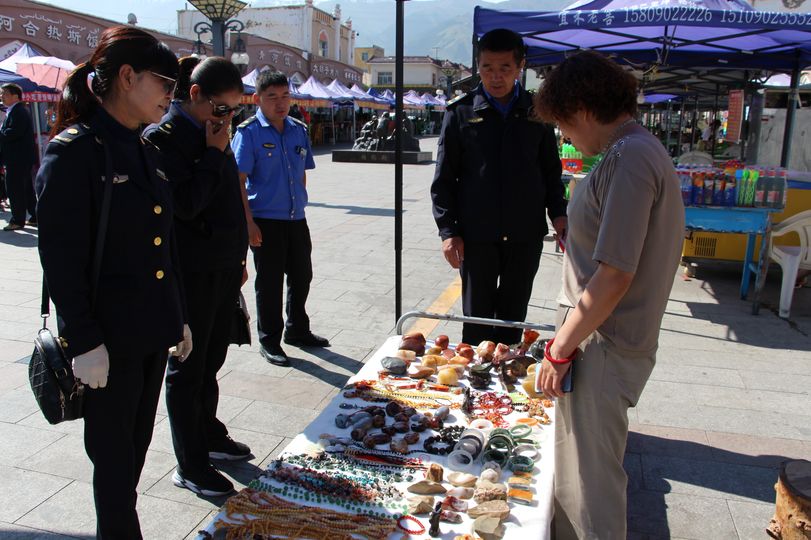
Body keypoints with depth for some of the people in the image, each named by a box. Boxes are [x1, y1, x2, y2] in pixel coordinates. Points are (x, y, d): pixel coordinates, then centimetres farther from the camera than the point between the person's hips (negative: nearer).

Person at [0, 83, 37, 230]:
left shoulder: (18, 112, -15)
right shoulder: (13, 111, 18)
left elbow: (13, 132, -26)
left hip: (18, 158, -10)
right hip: (20, 158, 10)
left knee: (14, 189, -5)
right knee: (26, 189, 14)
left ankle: (18, 220, 1)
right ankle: (35, 217, 21)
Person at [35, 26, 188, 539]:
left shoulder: (145, 151, 10)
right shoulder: (74, 151, -14)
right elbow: (61, 259, -16)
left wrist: (179, 318, 15)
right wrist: (83, 343, -17)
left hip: (152, 332, 7)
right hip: (109, 339, -7)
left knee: (136, 448, 19)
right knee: (114, 456, 9)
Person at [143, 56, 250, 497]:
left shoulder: (212, 133, 11)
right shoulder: (165, 136, -14)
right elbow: (186, 204, -23)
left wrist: (239, 256, 18)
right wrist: (214, 154, -17)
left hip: (223, 267, 8)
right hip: (192, 274, -8)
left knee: (211, 360, 20)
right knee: (187, 368, 4)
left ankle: (210, 435, 38)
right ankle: (190, 466, 18)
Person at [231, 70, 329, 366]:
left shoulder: (299, 130, 9)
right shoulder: (249, 132, -8)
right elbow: (239, 180, -12)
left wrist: (300, 204, 15)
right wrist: (248, 221, -17)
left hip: (296, 219, 6)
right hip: (266, 222, -6)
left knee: (302, 275, 16)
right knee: (270, 282, 4)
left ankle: (298, 330, 35)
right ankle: (269, 341, 20)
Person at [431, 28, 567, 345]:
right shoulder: (461, 112, 0)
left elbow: (551, 171, 14)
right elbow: (444, 179, 1)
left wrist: (558, 212, 0)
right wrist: (448, 230, -5)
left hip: (526, 235, 2)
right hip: (476, 234, -2)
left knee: (513, 317, 12)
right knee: (477, 316, 6)